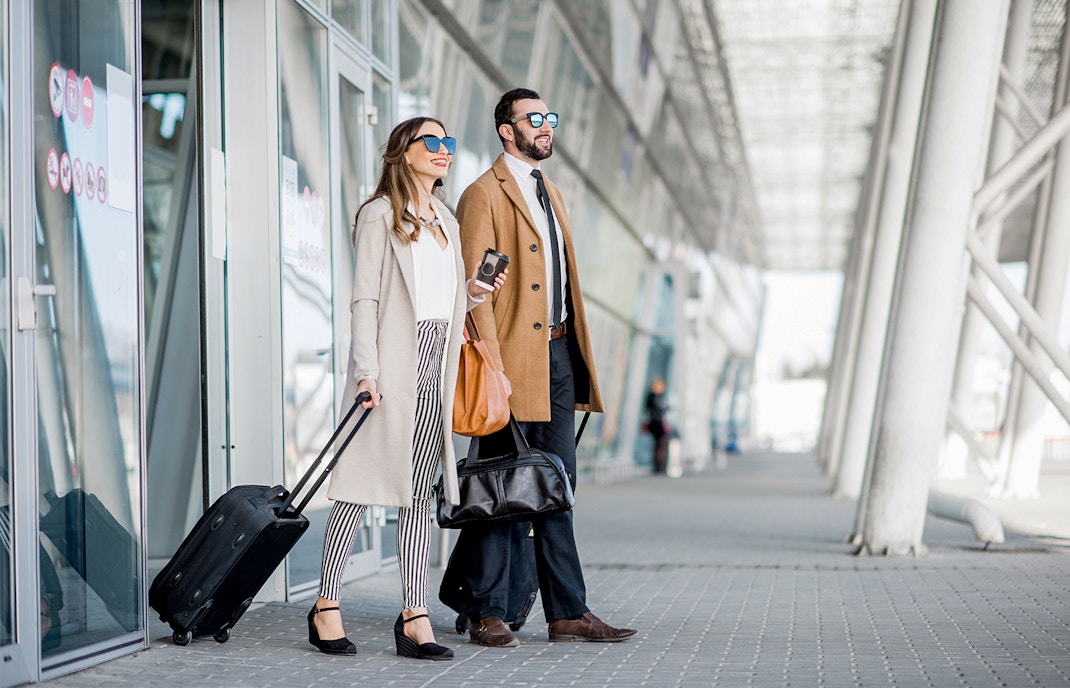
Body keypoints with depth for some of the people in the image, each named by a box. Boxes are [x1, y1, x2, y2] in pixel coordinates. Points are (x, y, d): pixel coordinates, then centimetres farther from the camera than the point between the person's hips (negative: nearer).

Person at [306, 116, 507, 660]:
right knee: (360, 485, -4)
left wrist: (472, 294, 4)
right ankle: (326, 609, 5)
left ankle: (414, 617, 5)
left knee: (420, 493, 5)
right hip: (393, 365, -7)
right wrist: (367, 371, -16)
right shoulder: (380, 214, -1)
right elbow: (365, 298, -7)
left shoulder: (447, 222, 20)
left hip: (435, 369, 7)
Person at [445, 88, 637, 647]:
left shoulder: (550, 192, 20)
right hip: (514, 357, -8)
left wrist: (575, 354, 15)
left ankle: (567, 613, 14)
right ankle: (486, 615, 7)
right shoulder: (484, 196, -6)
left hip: (558, 354, 8)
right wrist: (492, 366, -19)